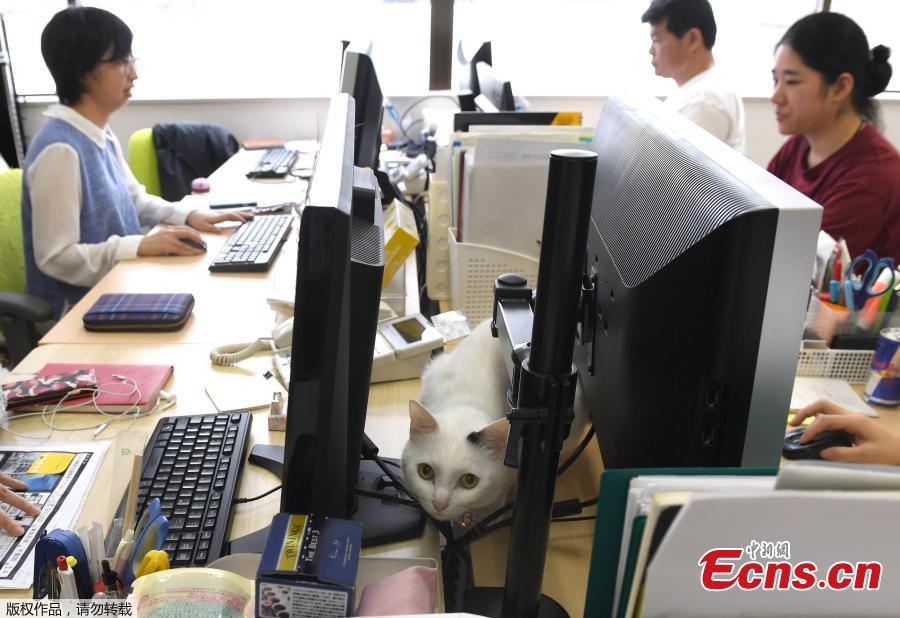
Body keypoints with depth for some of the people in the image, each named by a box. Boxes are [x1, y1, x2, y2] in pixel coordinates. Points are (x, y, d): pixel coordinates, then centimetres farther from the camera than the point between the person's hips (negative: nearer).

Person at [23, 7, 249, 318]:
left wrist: (188, 215, 1)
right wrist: (141, 245, -28)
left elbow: (135, 201, 17)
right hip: (80, 309, -8)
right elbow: (55, 258, -25)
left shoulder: (102, 135, 6)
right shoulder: (60, 150, -24)